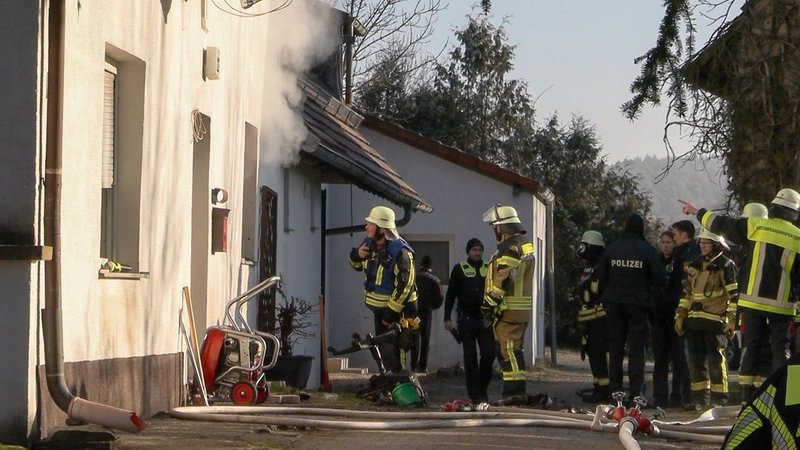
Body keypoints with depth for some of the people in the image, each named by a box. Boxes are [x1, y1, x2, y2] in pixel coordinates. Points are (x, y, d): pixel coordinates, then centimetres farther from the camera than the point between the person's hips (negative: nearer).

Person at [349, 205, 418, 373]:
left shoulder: (400, 252, -23)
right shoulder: (370, 244, 3)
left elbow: (405, 285, -24)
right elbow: (357, 265, 21)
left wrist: (391, 312, -23)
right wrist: (357, 255, -4)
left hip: (397, 309, -9)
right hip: (378, 307, 9)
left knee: (392, 352, -14)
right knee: (383, 348, 16)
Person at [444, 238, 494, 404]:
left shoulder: (488, 269, 11)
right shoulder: (459, 269, 3)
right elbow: (450, 295, 2)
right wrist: (447, 318, -5)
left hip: (485, 320, 2)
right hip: (467, 320, -2)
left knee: (489, 354, -8)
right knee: (470, 358, 1)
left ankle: (483, 389, 10)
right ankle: (474, 395, 5)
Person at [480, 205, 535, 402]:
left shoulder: (509, 247, -14)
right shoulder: (525, 245, 19)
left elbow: (504, 278, -22)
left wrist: (489, 302, -18)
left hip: (508, 309, -10)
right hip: (522, 309, 10)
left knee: (508, 350, -10)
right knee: (514, 350, 15)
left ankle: (515, 392, -13)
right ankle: (516, 391, 18)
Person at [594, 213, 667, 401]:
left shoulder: (612, 249, 0)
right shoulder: (647, 250, -8)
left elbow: (600, 275, 1)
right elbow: (660, 279, -11)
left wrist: (605, 297, 13)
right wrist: (648, 290, 9)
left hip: (614, 304, 3)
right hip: (638, 304, -3)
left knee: (615, 349, 11)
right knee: (637, 350, -1)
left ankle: (615, 390, 11)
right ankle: (636, 392, -9)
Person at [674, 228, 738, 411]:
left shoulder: (725, 266, -3)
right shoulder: (695, 266, 17)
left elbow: (734, 294, -7)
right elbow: (687, 293, 23)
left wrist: (733, 319, -13)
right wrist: (680, 315, 17)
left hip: (716, 320, -6)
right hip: (694, 320, 6)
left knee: (716, 359, -6)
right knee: (696, 360, 5)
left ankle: (719, 399, 0)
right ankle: (700, 398, 12)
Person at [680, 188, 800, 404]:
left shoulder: (755, 226, -2)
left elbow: (720, 224, 7)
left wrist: (697, 212, 22)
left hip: (754, 299, 1)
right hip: (781, 303, -1)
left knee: (750, 346, 8)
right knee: (780, 348, 6)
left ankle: (747, 396, 4)